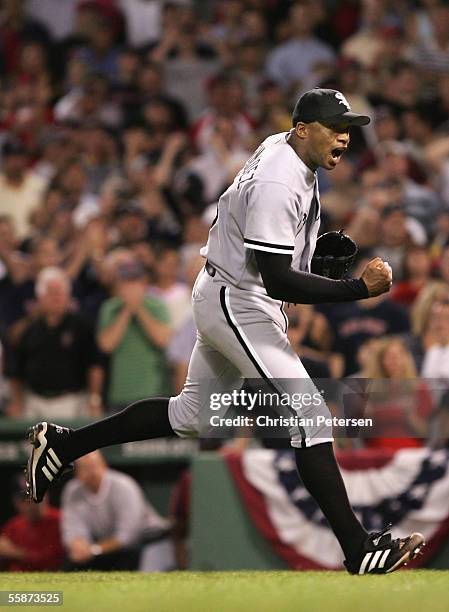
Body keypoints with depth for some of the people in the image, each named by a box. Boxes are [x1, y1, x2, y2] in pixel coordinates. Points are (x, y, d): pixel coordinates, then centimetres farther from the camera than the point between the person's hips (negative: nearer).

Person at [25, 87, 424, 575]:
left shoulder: (280, 146, 5)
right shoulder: (277, 184, -27)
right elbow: (278, 281, -30)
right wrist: (359, 288, -33)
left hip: (227, 295, 11)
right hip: (239, 306, -11)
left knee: (191, 415, 19)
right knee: (309, 415, -14)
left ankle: (62, 445, 26)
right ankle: (359, 550, -16)